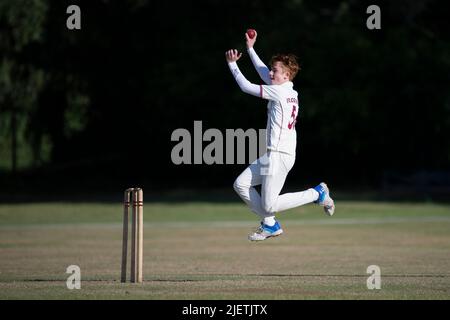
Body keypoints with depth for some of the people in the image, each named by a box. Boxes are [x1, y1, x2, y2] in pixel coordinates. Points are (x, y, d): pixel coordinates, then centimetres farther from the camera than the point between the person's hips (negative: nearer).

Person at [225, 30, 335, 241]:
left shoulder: (279, 92, -14)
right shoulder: (290, 91, 11)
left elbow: (246, 87, -9)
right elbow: (263, 72, 25)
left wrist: (232, 64, 3)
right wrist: (250, 49, 26)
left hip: (279, 155, -10)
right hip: (272, 154, 10)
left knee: (269, 205, -7)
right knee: (241, 184, 11)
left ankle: (317, 193, 2)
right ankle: (269, 224, 14)